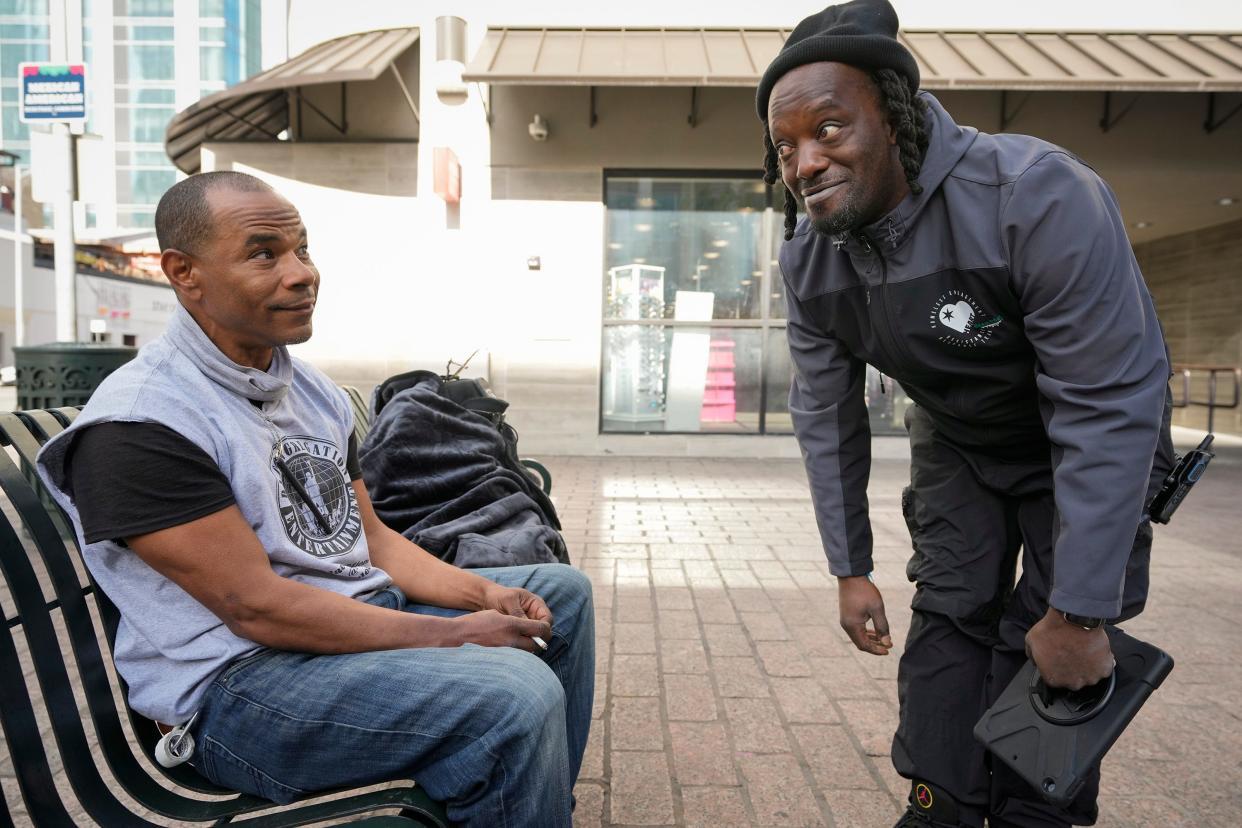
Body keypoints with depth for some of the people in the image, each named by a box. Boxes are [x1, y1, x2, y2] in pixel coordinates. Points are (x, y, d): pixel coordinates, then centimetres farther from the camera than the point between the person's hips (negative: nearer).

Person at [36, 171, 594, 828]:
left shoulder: (312, 390, 10)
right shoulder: (138, 425, -17)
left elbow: (370, 538, 11)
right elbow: (256, 607, -22)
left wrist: (484, 594, -4)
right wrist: (452, 636, -20)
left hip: (367, 612, 9)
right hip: (240, 679, -9)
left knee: (562, 591, 16)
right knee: (517, 697, -31)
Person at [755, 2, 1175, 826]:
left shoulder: (1038, 195, -34)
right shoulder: (807, 255, -17)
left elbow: (1110, 410, -31)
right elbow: (827, 413, -8)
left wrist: (1079, 613, -28)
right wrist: (851, 569, -5)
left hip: (1093, 440, -4)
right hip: (956, 440, 4)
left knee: (1047, 643, -7)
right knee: (948, 618, 3)